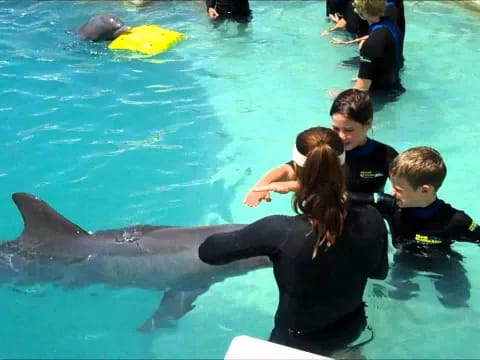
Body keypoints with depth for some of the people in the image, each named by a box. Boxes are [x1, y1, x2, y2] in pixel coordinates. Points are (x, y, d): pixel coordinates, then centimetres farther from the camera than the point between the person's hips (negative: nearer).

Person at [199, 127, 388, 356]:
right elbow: (379, 272, -4)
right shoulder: (371, 221, -25)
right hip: (352, 329, 5)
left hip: (296, 343, -4)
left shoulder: (279, 230, -34)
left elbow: (207, 252, -20)